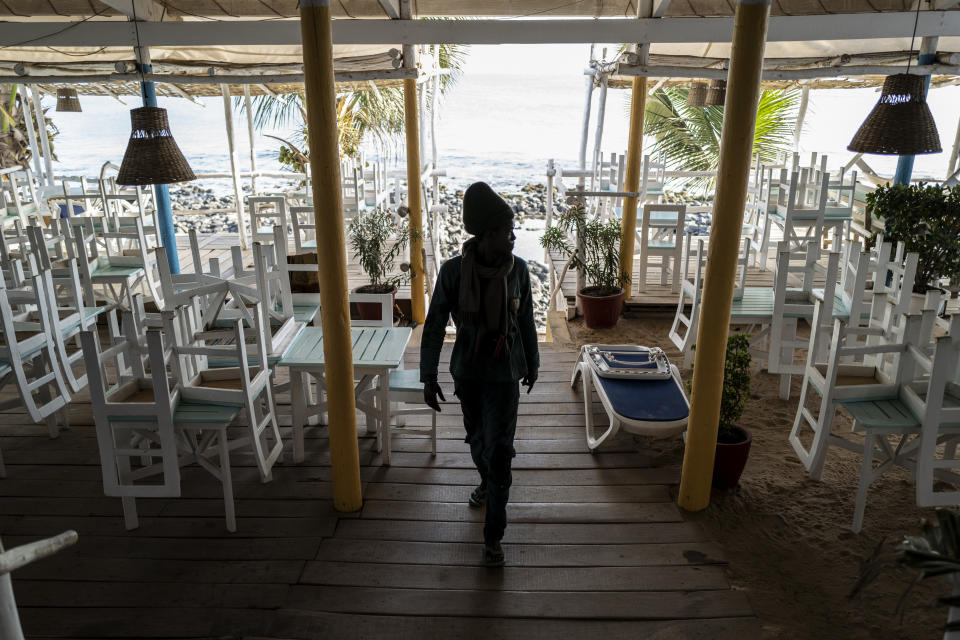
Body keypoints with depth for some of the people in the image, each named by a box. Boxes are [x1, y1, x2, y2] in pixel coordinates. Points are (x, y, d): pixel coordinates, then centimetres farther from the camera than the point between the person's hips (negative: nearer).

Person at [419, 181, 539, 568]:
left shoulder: (517, 269, -10)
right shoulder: (453, 270, -14)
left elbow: (526, 320, 4)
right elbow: (434, 325, -9)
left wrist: (532, 363, 13)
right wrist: (429, 376, -11)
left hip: (505, 374, -1)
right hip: (467, 372, 1)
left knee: (499, 452, -2)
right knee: (477, 438, 23)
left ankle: (493, 537, 11)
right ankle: (486, 483, 55)